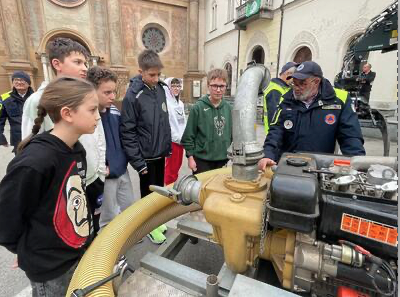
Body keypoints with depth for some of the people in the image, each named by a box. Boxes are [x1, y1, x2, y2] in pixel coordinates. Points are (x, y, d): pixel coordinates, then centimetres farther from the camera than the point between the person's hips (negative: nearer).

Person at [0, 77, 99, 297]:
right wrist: (32, 252, -3)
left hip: (81, 251, 6)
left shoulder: (76, 149, -5)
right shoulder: (33, 162, -29)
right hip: (50, 267, -6)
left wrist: (85, 233, 8)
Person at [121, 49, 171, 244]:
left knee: (159, 190, 20)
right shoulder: (133, 95, -16)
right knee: (148, 192, 11)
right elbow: (127, 132, -16)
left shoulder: (161, 88, 2)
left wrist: (167, 146, 12)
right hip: (146, 156, -6)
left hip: (160, 153, 6)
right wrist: (137, 161, -16)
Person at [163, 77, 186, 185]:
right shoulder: (166, 102, -13)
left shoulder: (180, 103, 13)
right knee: (171, 167, 0)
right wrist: (177, 137, -15)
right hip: (172, 140, -8)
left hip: (180, 139, 8)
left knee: (177, 165, 16)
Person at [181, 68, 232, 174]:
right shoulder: (198, 107, -11)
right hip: (202, 159, -4)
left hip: (222, 159, 4)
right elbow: (189, 135, -8)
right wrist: (190, 156, -9)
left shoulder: (228, 108, 2)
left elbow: (232, 133, 10)